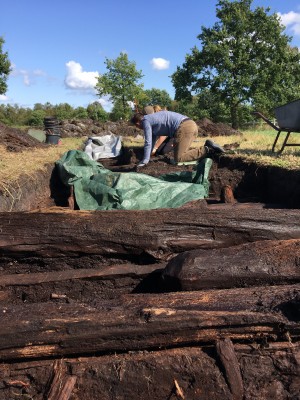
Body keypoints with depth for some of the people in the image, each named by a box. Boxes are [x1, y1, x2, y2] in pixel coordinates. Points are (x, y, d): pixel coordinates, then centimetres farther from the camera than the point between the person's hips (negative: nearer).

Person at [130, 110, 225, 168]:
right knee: (181, 153, 18)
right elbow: (152, 140, 36)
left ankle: (208, 150, -15)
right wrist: (146, 158, 40)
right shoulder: (152, 119, 30)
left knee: (178, 159, -9)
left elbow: (148, 143, -1)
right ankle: (207, 147, 4)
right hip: (191, 125, 10)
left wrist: (144, 162, 7)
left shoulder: (146, 121, 4)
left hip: (184, 127, -9)